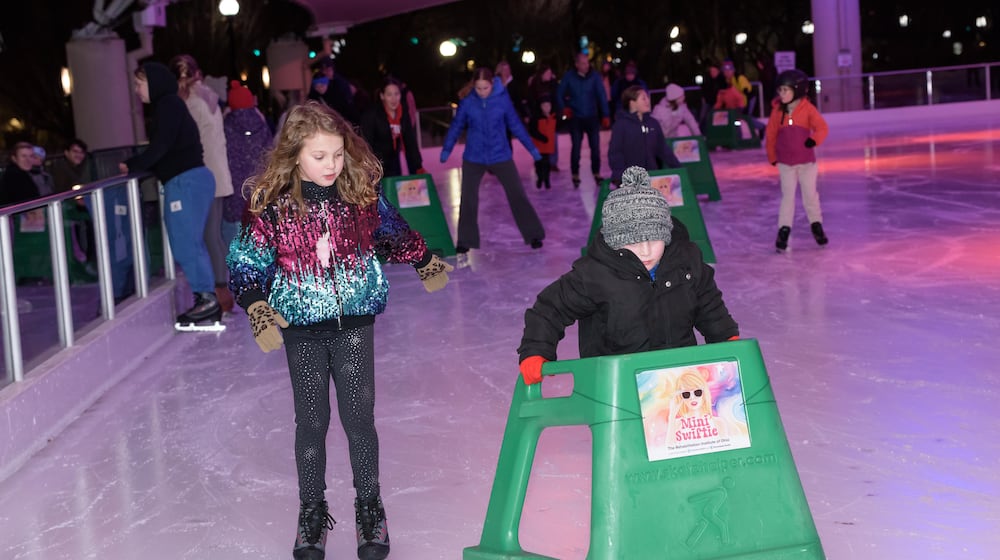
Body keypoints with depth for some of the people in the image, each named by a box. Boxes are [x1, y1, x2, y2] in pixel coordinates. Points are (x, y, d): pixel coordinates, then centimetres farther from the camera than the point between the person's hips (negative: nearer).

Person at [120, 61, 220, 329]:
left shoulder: (168, 104, -8)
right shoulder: (167, 105, 21)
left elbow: (161, 146, -16)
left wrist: (132, 165, -9)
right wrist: (135, 165, 11)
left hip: (186, 181, -10)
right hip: (188, 179, 10)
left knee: (187, 243, -10)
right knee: (189, 244, 9)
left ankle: (206, 298, -9)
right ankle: (207, 300, 10)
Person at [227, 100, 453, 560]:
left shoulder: (362, 192, -6)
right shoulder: (271, 204, -12)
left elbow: (392, 233, 13)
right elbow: (245, 261, -6)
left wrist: (426, 262, 25)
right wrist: (258, 309, -19)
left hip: (354, 323, 1)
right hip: (302, 330, -1)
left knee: (359, 418, 4)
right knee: (311, 422, 9)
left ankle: (369, 508, 23)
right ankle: (312, 513, 27)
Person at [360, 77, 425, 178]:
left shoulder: (404, 112, 0)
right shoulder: (371, 114, -15)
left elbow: (410, 141, 3)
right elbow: (366, 144, -20)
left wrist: (418, 167, -4)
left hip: (393, 164, 5)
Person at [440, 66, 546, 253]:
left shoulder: (502, 99, -9)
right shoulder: (467, 102, -8)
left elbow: (516, 125, 1)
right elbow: (456, 126, 4)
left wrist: (532, 148, 5)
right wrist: (446, 150, 7)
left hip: (501, 156, -1)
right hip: (473, 158, 1)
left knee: (517, 194, -1)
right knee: (468, 199, 4)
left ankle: (533, 235, 9)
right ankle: (465, 240, 17)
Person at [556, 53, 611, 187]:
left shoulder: (594, 76, -7)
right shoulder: (569, 77, -6)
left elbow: (602, 95, -8)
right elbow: (559, 94, 5)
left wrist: (605, 115, -13)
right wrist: (563, 108, -7)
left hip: (592, 117, 0)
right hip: (576, 118, 0)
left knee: (595, 147, 3)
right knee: (575, 147, 4)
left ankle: (596, 173, 16)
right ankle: (575, 175, 16)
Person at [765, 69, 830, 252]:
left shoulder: (808, 109, -8)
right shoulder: (777, 110, -2)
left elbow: (822, 128, -12)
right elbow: (770, 134, 5)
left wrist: (814, 139, -31)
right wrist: (772, 156, 7)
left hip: (806, 161, -1)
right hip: (785, 162, 1)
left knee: (810, 194, 9)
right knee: (787, 195, 0)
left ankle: (816, 225, 25)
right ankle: (784, 229, 2)